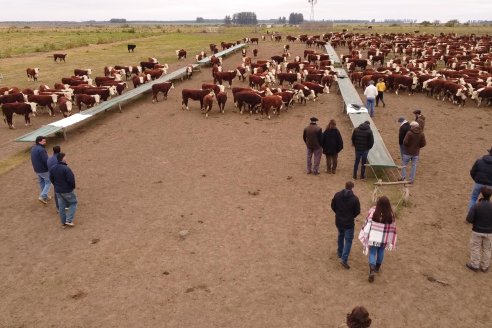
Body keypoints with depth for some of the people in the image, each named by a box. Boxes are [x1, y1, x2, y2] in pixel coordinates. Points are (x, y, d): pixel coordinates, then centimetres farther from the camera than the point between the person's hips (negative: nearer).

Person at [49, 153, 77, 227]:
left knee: (62, 206, 15)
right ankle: (69, 220, 6)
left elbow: (51, 178, 9)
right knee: (73, 203, 13)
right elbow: (71, 179, -25)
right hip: (67, 190, -7)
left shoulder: (53, 168, -1)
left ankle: (63, 222, 24)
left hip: (58, 190, 7)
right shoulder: (66, 168, -25)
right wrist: (73, 187, -5)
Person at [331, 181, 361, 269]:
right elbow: (357, 211, -10)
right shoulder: (355, 198, -17)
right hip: (349, 222, -4)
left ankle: (340, 252, 42)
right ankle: (344, 259, -4)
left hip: (338, 221, 4)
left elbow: (333, 206, 2)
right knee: (348, 240, 5)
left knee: (340, 235, 27)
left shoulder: (337, 195, -7)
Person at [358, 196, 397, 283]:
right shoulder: (391, 214, -15)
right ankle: (377, 268, 42)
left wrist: (365, 235, 0)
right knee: (381, 251, 23)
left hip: (373, 236, -1)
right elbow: (391, 228, -6)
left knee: (372, 253, 9)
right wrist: (390, 240, 6)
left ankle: (372, 271, -7)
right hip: (384, 238, 2)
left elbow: (367, 223, -12)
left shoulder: (373, 211, -19)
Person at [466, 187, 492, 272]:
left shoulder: (476, 206, -19)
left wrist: (476, 223, -1)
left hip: (477, 231, -2)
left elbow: (469, 219, -22)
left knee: (475, 248, 16)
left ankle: (474, 265, 26)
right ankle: (484, 266, 31)